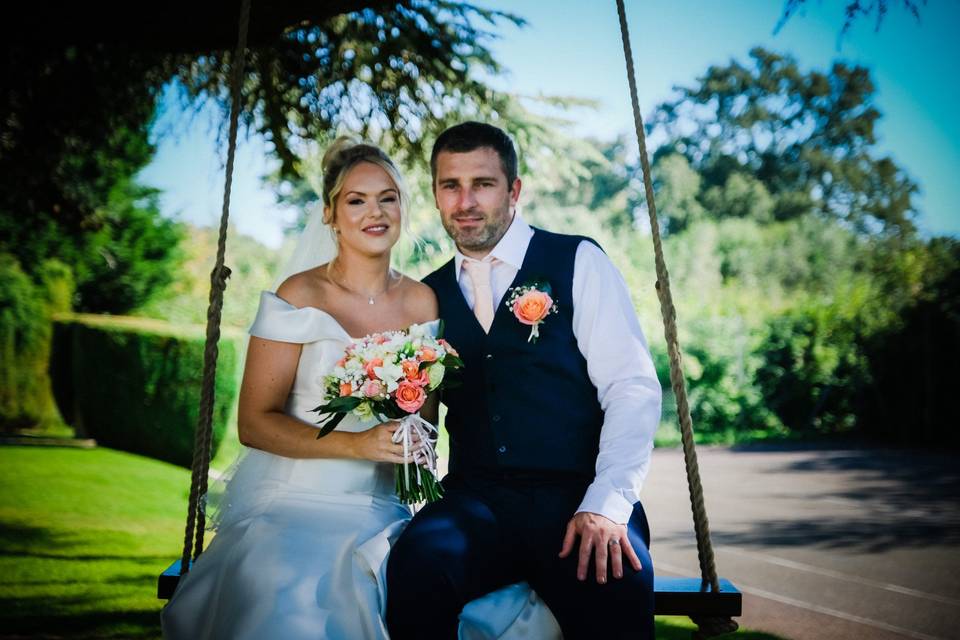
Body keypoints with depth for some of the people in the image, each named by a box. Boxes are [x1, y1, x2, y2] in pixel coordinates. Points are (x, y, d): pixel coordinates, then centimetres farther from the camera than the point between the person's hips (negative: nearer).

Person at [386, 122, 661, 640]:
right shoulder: (430, 296, 17)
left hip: (577, 497, -3)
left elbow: (633, 387, -3)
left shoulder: (578, 262, 5)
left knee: (615, 589, -35)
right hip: (476, 500, 3)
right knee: (416, 566, -30)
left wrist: (606, 505, -16)